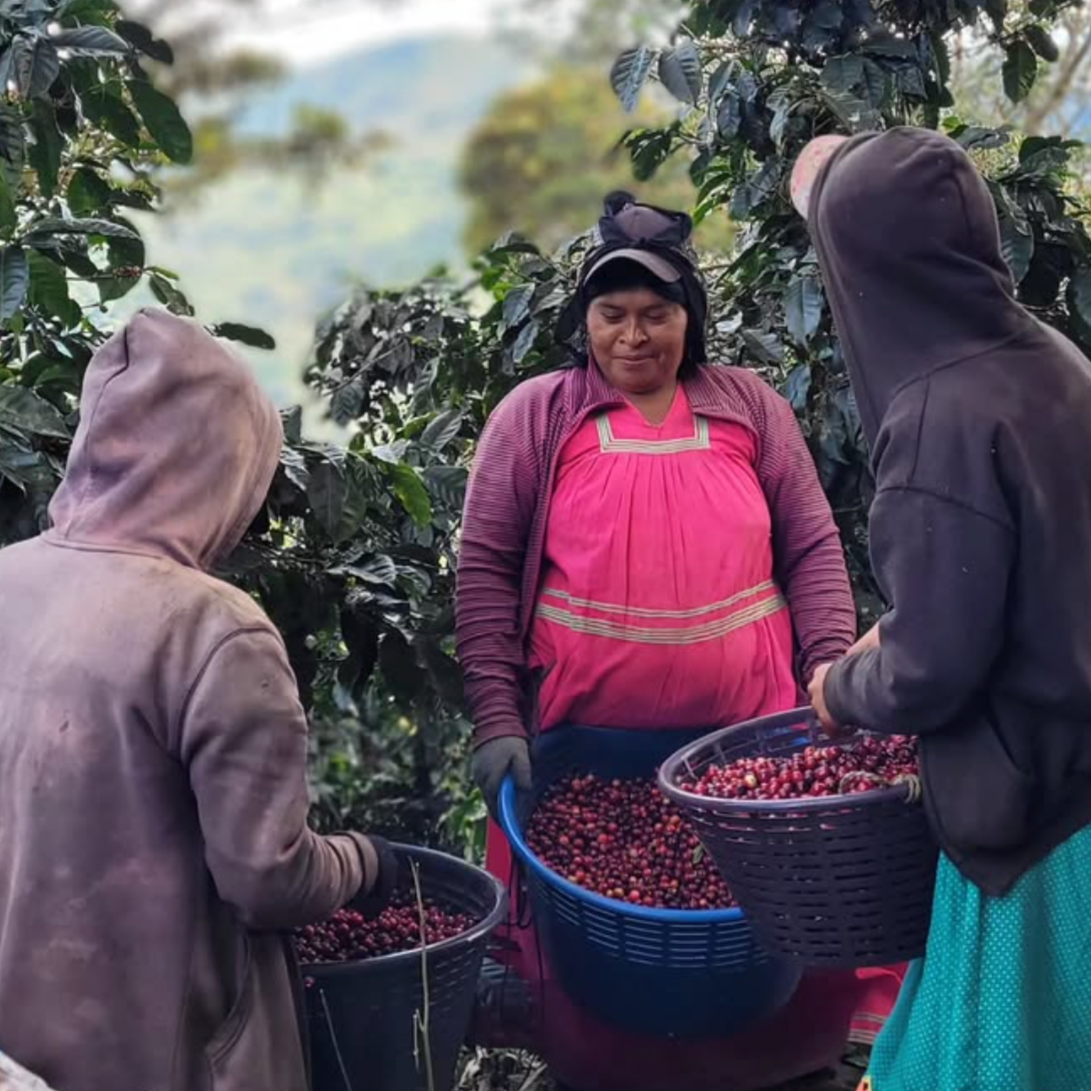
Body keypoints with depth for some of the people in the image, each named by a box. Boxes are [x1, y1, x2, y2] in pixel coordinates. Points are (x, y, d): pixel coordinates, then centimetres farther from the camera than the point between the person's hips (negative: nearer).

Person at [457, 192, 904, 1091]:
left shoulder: (750, 407, 7)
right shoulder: (535, 418, 1)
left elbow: (813, 552, 8)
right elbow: (487, 570, 0)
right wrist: (497, 717, -8)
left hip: (748, 727, 2)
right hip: (585, 736, -1)